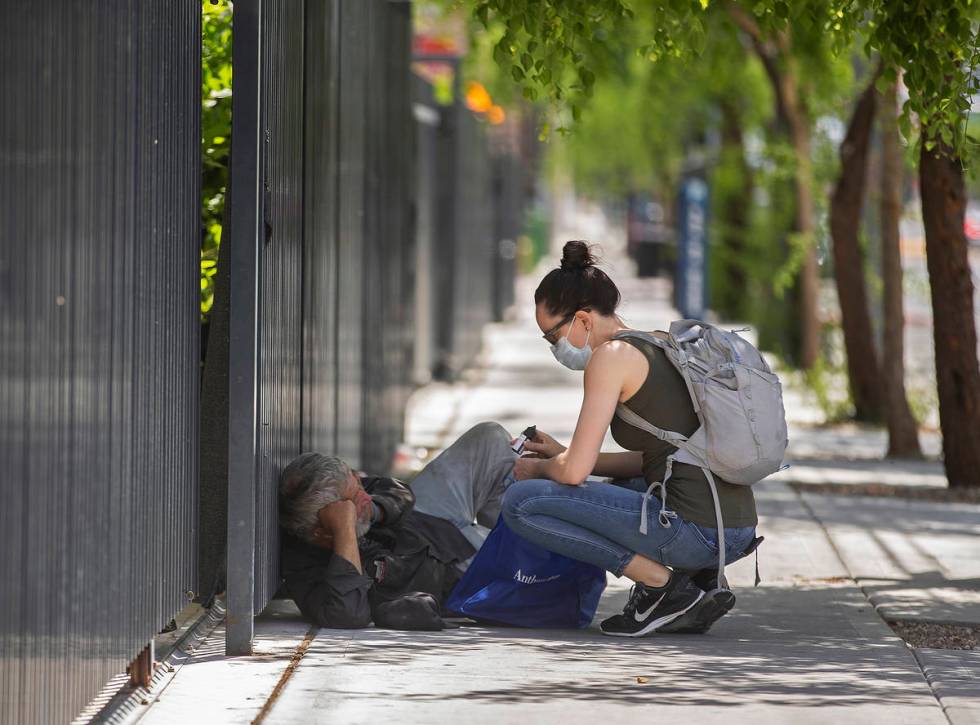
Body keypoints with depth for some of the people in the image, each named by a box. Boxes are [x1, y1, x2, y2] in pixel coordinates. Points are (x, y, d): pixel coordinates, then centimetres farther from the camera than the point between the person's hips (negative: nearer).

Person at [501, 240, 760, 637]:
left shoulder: (612, 355, -7)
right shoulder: (661, 346, 19)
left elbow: (574, 472, -10)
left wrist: (537, 468, 12)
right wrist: (561, 455, 25)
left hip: (694, 531, -9)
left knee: (520, 503, -4)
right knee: (624, 487, 38)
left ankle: (664, 586, -5)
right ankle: (699, 579, 13)